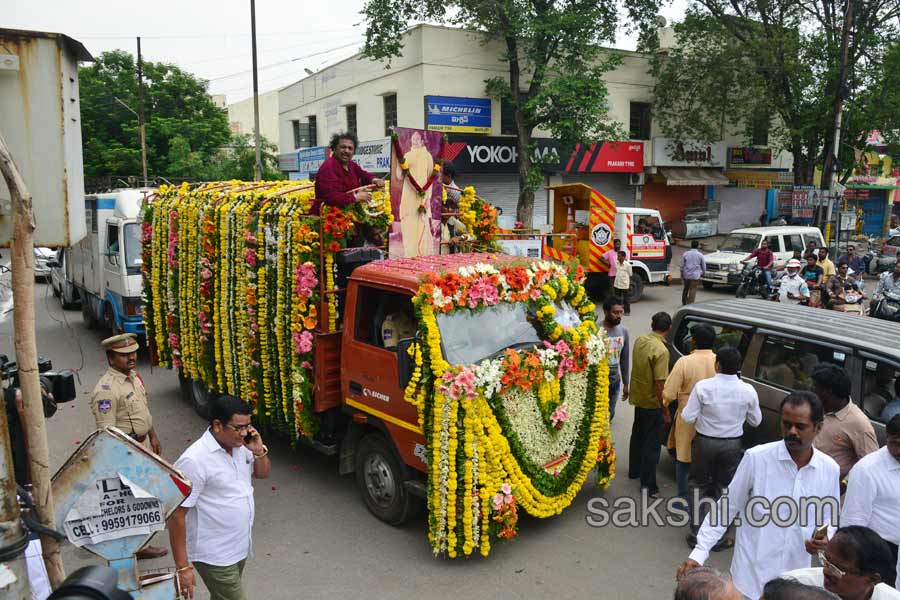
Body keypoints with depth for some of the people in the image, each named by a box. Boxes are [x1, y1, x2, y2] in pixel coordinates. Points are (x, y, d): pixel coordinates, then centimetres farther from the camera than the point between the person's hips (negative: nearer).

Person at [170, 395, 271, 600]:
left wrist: (259, 451, -7)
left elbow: (263, 473, 15)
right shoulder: (194, 461, -24)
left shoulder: (240, 446, -1)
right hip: (215, 557, -8)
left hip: (239, 549, 8)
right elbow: (176, 515, -21)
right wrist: (182, 567, -20)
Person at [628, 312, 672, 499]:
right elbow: (659, 384, -25)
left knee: (637, 435, 23)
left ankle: (635, 470, 39)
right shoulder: (661, 351, -25)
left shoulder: (640, 340, -2)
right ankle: (648, 485, 8)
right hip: (652, 402, -8)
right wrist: (665, 411, -17)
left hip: (638, 397, 8)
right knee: (651, 444, 2)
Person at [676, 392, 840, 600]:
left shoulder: (830, 469, -3)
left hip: (795, 581, 3)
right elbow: (726, 508, -6)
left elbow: (828, 519, 11)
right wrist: (699, 553, -12)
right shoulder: (756, 458, -13)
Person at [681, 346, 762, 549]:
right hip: (732, 446, 1)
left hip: (705, 443, -1)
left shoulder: (703, 387, -17)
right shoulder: (748, 391, -10)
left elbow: (688, 418, -13)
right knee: (724, 491, 15)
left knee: (701, 488, 15)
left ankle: (697, 534, 21)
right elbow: (755, 421, 2)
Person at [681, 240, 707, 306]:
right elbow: (704, 266, 4)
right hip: (695, 276, -3)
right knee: (692, 291, -1)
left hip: (686, 275, 3)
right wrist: (702, 273, 22)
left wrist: (682, 275, 14)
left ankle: (684, 303, 30)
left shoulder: (686, 254, 1)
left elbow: (682, 266, 4)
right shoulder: (700, 255, -4)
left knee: (685, 290, 17)